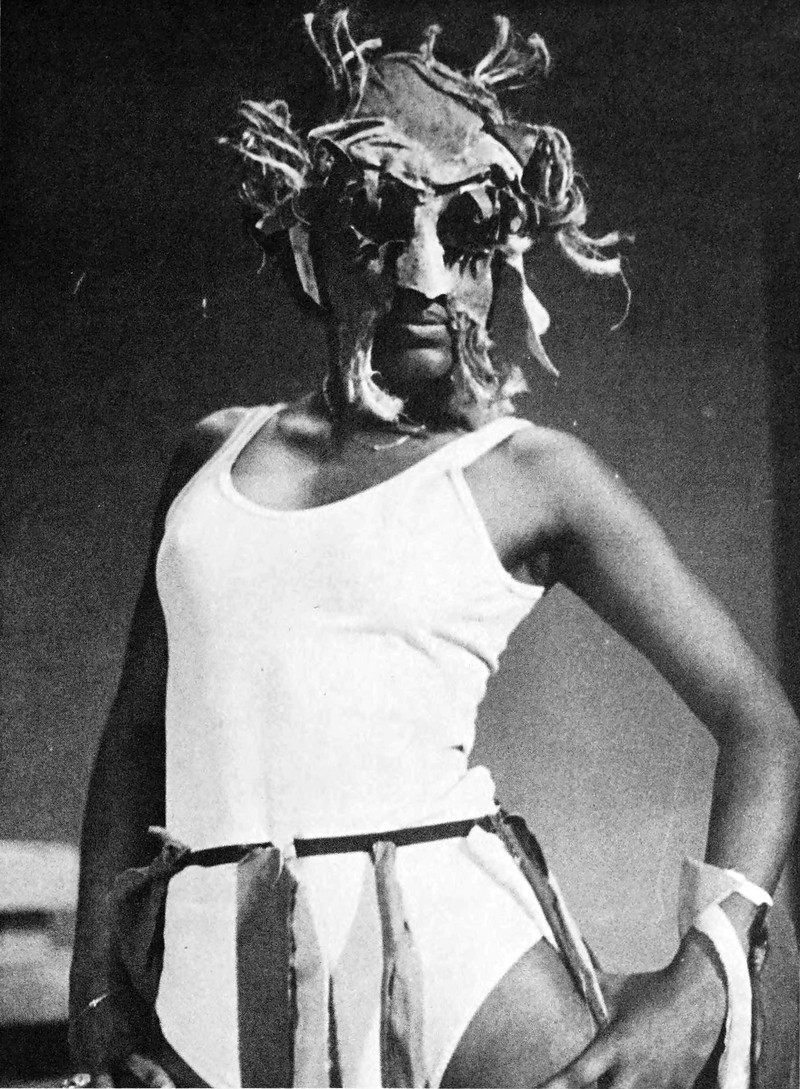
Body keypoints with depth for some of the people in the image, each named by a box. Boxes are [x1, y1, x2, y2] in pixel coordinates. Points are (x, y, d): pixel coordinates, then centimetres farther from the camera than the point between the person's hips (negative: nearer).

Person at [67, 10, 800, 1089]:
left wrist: (703, 978, -13)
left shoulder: (530, 472, 3)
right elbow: (137, 727, 17)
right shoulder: (216, 450, 13)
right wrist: (97, 971, 7)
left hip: (448, 954, -3)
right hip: (209, 985, 3)